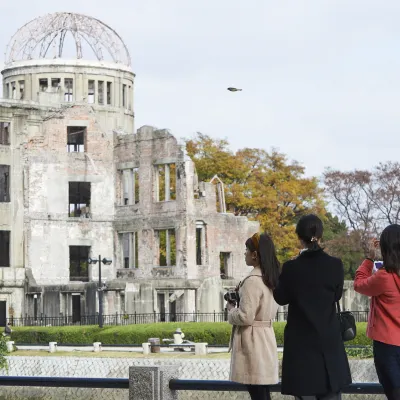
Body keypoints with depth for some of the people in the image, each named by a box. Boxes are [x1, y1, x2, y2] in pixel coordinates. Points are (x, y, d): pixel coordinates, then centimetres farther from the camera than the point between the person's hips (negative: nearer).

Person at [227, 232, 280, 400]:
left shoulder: (252, 280, -17)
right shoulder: (270, 279, 12)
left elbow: (245, 317, -21)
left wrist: (231, 309, -2)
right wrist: (239, 302, 16)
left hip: (252, 341, -10)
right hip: (266, 337, 10)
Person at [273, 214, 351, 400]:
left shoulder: (291, 267, -12)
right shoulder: (335, 265, -7)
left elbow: (280, 298, 2)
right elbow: (337, 295, 7)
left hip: (301, 341, -2)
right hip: (329, 341, 2)